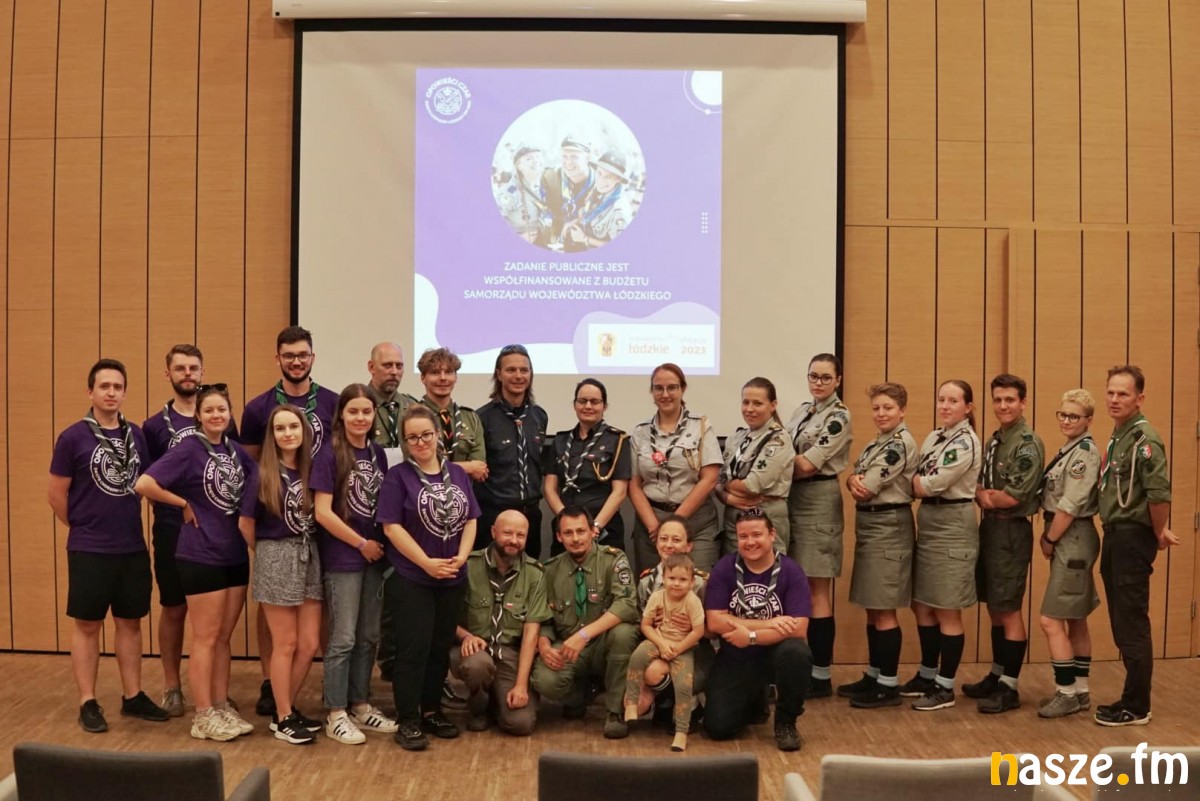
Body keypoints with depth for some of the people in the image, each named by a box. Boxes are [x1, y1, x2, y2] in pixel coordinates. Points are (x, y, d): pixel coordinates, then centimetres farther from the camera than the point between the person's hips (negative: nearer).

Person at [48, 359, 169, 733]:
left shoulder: (136, 435, 5)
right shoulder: (73, 437, -7)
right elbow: (56, 494, -3)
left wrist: (127, 527, 7)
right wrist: (84, 529, 3)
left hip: (133, 548, 4)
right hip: (89, 550, -4)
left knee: (130, 622, 12)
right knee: (87, 625, 5)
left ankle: (133, 696, 23)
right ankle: (88, 703, 14)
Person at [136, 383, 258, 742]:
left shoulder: (236, 450, 7)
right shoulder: (189, 448, -11)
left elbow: (256, 481, 22)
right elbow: (144, 484, -20)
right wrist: (185, 503, -10)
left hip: (236, 554, 6)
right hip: (201, 556, -6)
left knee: (224, 637, 13)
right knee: (205, 638, 2)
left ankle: (222, 707, 24)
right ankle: (203, 716, 12)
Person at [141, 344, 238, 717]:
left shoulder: (223, 421, 5)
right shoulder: (155, 426, 2)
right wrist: (179, 500, -12)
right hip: (172, 530, -1)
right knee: (174, 609, 8)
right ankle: (172, 686, 20)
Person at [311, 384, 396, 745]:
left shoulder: (377, 453, 8)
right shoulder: (329, 455, -10)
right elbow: (322, 512, -14)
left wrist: (382, 544, 2)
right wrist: (362, 543, -10)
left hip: (375, 555, 6)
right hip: (343, 558, -6)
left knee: (369, 636, 12)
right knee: (343, 639, 0)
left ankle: (360, 706, 24)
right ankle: (336, 716, 10)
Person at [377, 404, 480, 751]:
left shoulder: (457, 474, 7)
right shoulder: (398, 476, -7)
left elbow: (470, 519, 7)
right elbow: (391, 526, -13)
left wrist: (461, 556, -9)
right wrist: (427, 563, -16)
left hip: (453, 578, 5)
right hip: (411, 578, -5)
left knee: (441, 647, 12)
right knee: (413, 648, -3)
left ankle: (432, 711, 25)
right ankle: (407, 721, 7)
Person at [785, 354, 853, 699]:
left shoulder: (839, 417, -10)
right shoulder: (802, 410, 16)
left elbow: (807, 464, -16)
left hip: (819, 502, -8)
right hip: (794, 501, 8)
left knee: (817, 590, -4)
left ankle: (821, 676, 4)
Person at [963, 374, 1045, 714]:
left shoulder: (1028, 443, -13)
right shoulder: (995, 440, 14)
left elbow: (1013, 496, -20)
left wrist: (982, 494, -5)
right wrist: (984, 496, -9)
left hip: (1011, 531, -8)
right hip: (989, 527, 8)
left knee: (1009, 610, -2)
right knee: (995, 609, 16)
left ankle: (1009, 688, 7)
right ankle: (997, 675, 27)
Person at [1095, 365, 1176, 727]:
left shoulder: (1144, 439, -16)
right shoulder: (1118, 437, 14)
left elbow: (1159, 493, -25)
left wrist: (1158, 534, -12)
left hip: (1133, 538, -10)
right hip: (1115, 536, 10)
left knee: (1132, 625, -3)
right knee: (1121, 623, 15)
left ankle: (1136, 708, 6)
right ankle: (1131, 698, 25)